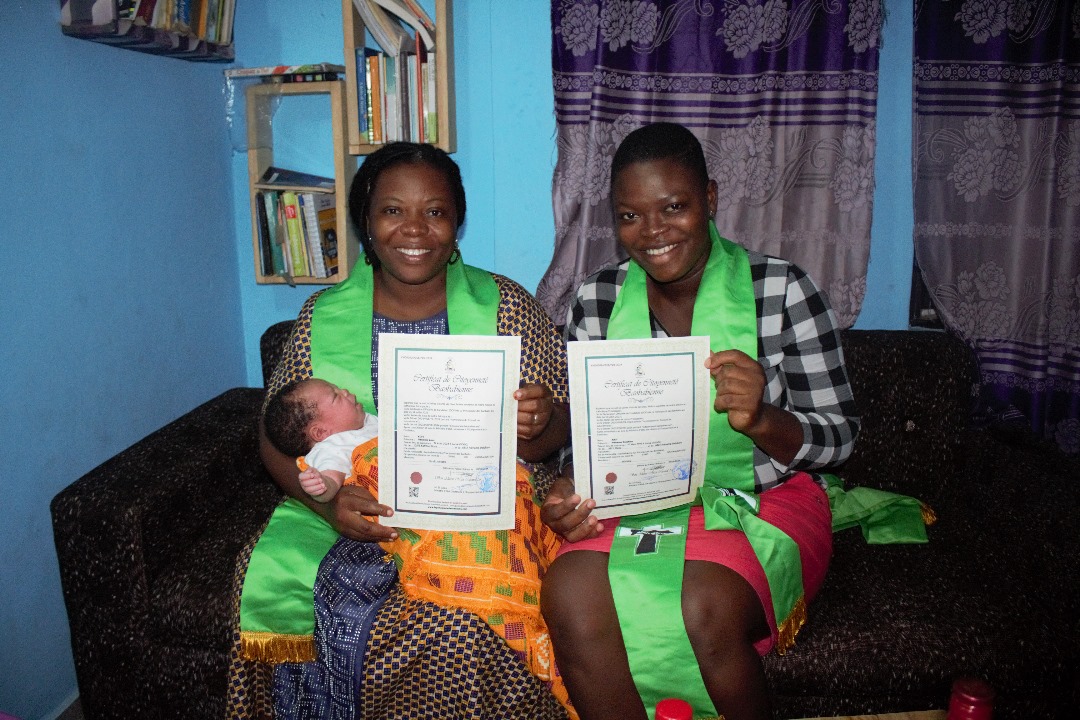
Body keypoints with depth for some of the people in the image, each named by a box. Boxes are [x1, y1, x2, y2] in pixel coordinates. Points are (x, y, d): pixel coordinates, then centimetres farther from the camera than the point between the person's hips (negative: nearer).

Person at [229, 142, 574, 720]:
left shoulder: (506, 306, 2)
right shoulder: (323, 317, 5)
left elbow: (557, 435, 4)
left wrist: (539, 426, -21)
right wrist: (327, 500, -15)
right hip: (356, 517, 2)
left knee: (463, 630, -28)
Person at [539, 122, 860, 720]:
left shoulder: (781, 290, -7)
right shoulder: (595, 301, 1)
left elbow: (839, 434, -5)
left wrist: (762, 420, -25)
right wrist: (567, 491, -15)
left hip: (763, 506, -1)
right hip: (635, 508, 2)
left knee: (705, 608, -32)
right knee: (568, 593, -28)